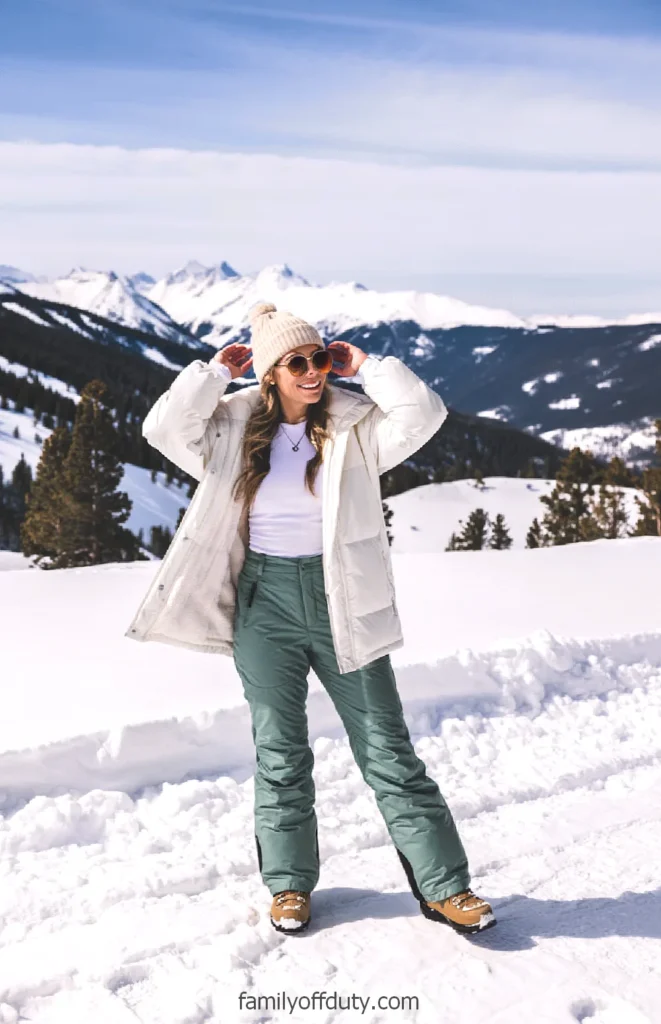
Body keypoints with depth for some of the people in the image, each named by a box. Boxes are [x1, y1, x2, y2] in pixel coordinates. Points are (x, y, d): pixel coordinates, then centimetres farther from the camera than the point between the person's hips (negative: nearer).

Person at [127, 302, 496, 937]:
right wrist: (217, 370, -5)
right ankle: (289, 884, 26)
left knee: (388, 751, 3)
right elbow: (164, 428, -8)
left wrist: (365, 365, -7)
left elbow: (423, 413, -13)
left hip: (342, 601, -1)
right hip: (265, 603, 1)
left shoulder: (356, 425, 0)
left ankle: (444, 885, 11)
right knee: (280, 754, 11)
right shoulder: (234, 430, 3)